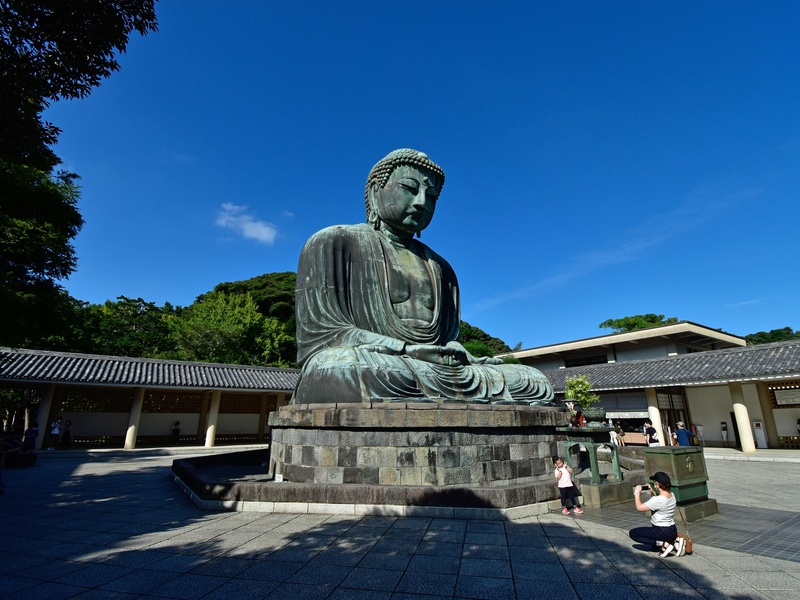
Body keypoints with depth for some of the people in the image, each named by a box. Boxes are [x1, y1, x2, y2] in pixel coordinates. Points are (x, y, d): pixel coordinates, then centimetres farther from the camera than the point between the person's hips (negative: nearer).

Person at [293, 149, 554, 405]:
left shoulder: (440, 268, 25)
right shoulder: (334, 243, 7)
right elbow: (317, 332, -4)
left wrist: (458, 355, -6)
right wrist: (407, 350, -16)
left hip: (434, 373, 6)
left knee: (536, 383, -13)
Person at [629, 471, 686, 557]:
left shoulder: (657, 500, -29)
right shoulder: (672, 495, -3)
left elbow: (639, 507, -21)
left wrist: (637, 493, -10)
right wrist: (653, 493, 12)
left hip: (663, 532, -9)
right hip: (672, 531, 9)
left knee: (632, 533, -4)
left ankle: (663, 544, -9)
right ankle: (674, 541, 10)